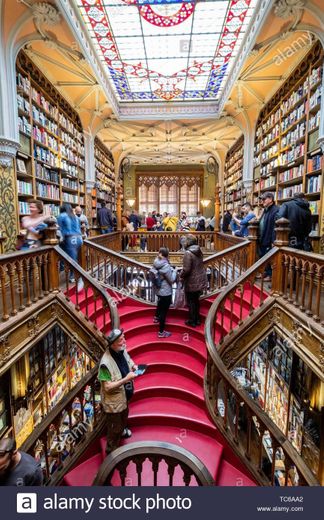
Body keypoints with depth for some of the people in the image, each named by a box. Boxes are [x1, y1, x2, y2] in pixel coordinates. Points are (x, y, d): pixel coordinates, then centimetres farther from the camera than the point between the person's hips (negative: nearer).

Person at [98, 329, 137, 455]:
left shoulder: (122, 350, -14)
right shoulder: (106, 363, -37)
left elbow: (129, 360, 7)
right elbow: (107, 387, -31)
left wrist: (134, 367, -14)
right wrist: (126, 379, -36)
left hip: (124, 395, 7)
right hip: (113, 401, -7)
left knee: (124, 416, 34)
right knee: (115, 428, 17)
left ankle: (122, 430, 64)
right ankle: (111, 451, 43)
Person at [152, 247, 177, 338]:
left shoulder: (156, 263, -4)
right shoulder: (166, 266, -28)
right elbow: (172, 280, -18)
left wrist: (171, 270, 1)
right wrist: (174, 271, -4)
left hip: (159, 290, 9)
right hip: (166, 292, -9)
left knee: (160, 304, 34)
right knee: (164, 310, 3)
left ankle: (157, 317, 59)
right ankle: (161, 332, 13)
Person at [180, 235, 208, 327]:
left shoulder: (188, 253, -21)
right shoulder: (199, 251, 4)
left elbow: (186, 269, -24)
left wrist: (181, 276, -5)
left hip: (192, 282, -8)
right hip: (200, 280, 8)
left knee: (191, 302, 8)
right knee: (196, 301, 21)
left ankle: (192, 321, 20)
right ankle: (197, 319, 33)